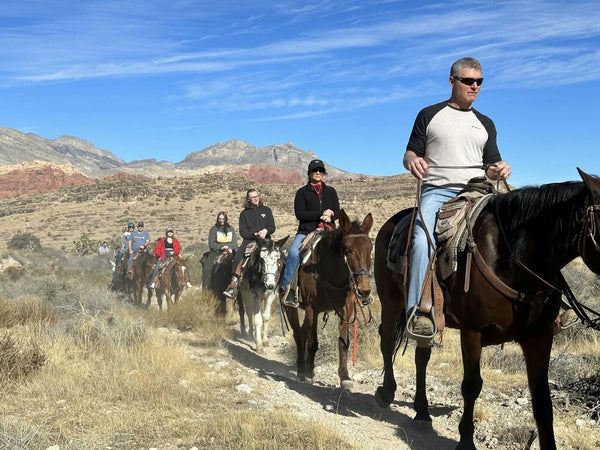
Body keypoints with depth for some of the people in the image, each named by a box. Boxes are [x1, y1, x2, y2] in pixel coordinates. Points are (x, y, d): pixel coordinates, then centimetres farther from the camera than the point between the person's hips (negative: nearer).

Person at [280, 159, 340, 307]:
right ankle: (286, 287, -23)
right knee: (294, 252, -30)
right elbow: (299, 214, -4)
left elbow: (337, 212, 14)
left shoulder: (330, 191, 18)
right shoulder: (302, 192, 7)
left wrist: (330, 217, -10)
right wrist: (321, 214, -11)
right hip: (306, 231, -3)